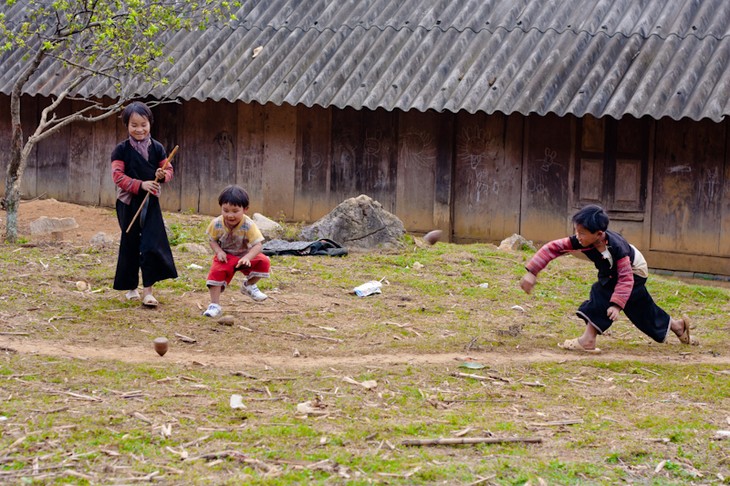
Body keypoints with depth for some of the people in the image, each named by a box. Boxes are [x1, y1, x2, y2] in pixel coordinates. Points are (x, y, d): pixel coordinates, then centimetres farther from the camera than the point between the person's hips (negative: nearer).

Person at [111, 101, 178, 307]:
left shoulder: (157, 148, 2)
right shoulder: (122, 150, -5)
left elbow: (168, 169, 5)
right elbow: (118, 175, -12)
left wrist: (163, 174, -19)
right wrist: (140, 185, -22)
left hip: (151, 202, 1)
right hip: (128, 203, -1)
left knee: (152, 245, -8)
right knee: (130, 245, 8)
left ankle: (148, 290, -6)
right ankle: (131, 288, 22)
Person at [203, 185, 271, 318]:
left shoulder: (249, 225, -27)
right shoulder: (216, 224, -19)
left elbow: (258, 245, -31)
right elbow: (212, 240, -4)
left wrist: (247, 257, -48)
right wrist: (219, 252, -24)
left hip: (244, 256, 0)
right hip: (226, 257, 0)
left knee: (264, 262, -21)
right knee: (216, 272, -25)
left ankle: (249, 286, 8)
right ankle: (214, 305, -14)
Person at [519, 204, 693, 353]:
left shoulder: (616, 247, -42)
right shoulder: (579, 241, -29)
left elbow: (625, 279, -40)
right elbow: (553, 248, -27)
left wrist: (617, 304, -49)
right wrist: (532, 272, -34)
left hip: (634, 271, -8)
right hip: (612, 273, 8)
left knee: (602, 293, -26)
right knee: (640, 308, 19)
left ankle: (588, 340, -27)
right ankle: (677, 326, 39)